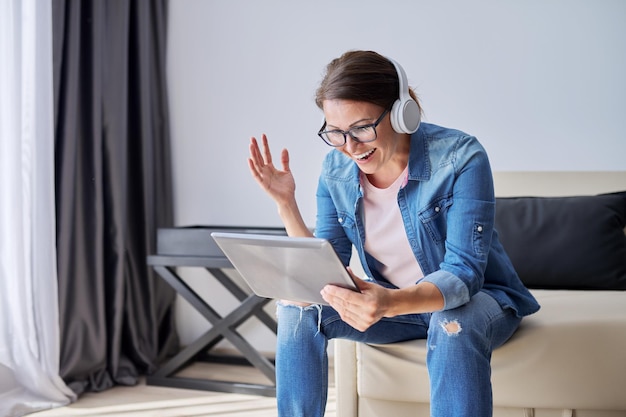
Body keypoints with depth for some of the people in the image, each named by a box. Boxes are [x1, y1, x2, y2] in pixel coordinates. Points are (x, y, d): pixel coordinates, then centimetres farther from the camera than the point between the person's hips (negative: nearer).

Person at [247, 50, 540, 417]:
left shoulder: (461, 157, -24)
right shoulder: (336, 169, -9)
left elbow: (463, 273, -30)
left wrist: (391, 303, -50)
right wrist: (286, 204, -19)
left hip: (477, 296, -4)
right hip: (391, 303, 5)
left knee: (456, 326, -37)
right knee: (298, 308, -15)